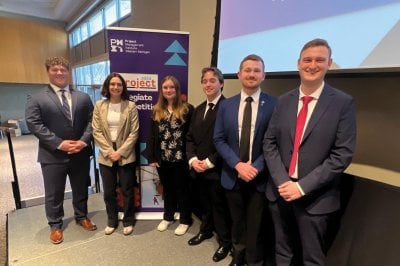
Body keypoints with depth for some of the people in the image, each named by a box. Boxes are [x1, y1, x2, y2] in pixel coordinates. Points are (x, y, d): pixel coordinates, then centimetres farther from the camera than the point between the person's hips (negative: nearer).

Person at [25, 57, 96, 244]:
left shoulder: (83, 97, 7)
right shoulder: (36, 99, -2)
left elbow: (91, 121, 2)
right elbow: (34, 124, -11)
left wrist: (83, 141, -13)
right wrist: (59, 143, -18)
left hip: (80, 153, 3)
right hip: (53, 155, -2)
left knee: (81, 189, 17)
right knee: (54, 193, 12)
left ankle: (81, 217, 38)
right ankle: (55, 225, 32)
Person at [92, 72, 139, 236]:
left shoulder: (130, 106, -4)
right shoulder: (99, 106, 2)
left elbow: (134, 132, -7)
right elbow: (96, 132, -1)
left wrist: (120, 152, -12)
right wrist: (109, 151, -10)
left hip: (126, 155, -2)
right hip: (106, 156, 2)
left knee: (127, 190, 8)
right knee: (109, 191, 13)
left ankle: (128, 221, 28)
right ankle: (112, 221, 34)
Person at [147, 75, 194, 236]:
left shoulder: (187, 109, -6)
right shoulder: (156, 110, 7)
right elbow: (152, 136, 6)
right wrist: (151, 157, 0)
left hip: (181, 158, -4)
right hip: (162, 159, 4)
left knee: (182, 190, 11)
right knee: (167, 189, 20)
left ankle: (185, 220, 29)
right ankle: (168, 217, 39)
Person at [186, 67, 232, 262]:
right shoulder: (198, 109, 13)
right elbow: (190, 137, 11)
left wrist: (210, 162, -16)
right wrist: (192, 159, -4)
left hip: (217, 170, -6)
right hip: (198, 169, 7)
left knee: (220, 207, 10)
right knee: (204, 203, 22)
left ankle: (225, 242, 32)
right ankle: (206, 231, 46)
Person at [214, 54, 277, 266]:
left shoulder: (274, 104, -7)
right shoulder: (226, 105, 2)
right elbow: (219, 140, -2)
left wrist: (256, 167, -17)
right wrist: (238, 165, -14)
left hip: (260, 177, -3)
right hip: (232, 176, 3)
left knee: (255, 227, 13)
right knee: (237, 223, 23)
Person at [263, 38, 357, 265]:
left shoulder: (343, 103, -6)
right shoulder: (284, 101, 4)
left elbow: (342, 154, -13)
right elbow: (269, 143, 2)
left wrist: (302, 187, -17)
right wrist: (282, 181, -11)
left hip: (316, 198, -3)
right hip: (280, 191, 3)